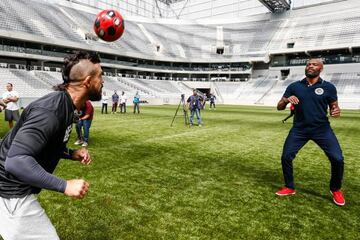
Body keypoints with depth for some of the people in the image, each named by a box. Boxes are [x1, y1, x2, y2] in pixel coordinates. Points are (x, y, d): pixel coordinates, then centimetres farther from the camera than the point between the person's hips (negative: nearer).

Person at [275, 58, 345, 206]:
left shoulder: (329, 87, 0)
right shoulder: (294, 87, 3)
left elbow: (334, 107, 10)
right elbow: (279, 107, 5)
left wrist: (336, 111, -15)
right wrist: (286, 100, -17)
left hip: (322, 129, -1)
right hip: (299, 129, 2)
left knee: (337, 159, -9)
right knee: (286, 157, -2)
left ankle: (335, 190, 20)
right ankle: (289, 188, 21)